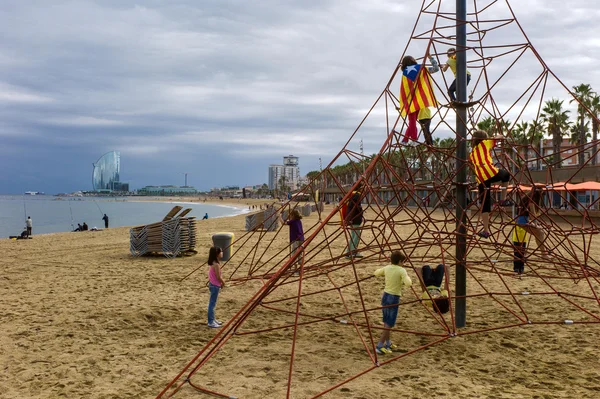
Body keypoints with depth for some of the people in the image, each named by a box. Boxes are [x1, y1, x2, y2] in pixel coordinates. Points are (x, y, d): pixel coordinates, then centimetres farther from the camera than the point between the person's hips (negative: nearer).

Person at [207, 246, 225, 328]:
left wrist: (221, 283, 11)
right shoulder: (216, 264, -23)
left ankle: (213, 319, 30)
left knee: (212, 303, 18)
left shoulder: (212, 263, 5)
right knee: (212, 303, -1)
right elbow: (218, 277, -20)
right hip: (215, 285, -9)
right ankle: (211, 322, 7)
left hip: (212, 284, 9)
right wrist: (223, 283, -3)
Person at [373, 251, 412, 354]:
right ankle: (379, 346, -1)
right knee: (389, 324, 0)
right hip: (394, 298, -7)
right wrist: (407, 277, -5)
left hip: (385, 295, 7)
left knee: (386, 322, 19)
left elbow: (376, 273, 20)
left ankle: (388, 343, 32)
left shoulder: (387, 268, 3)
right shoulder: (401, 270, -15)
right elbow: (408, 284, -25)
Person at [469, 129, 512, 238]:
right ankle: (503, 200, 22)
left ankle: (486, 230, 5)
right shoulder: (485, 143, 16)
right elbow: (498, 137, 25)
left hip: (480, 179, 4)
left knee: (485, 205, 9)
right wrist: (501, 137, 47)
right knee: (506, 174, 29)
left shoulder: (472, 153, 27)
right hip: (491, 173, -4)